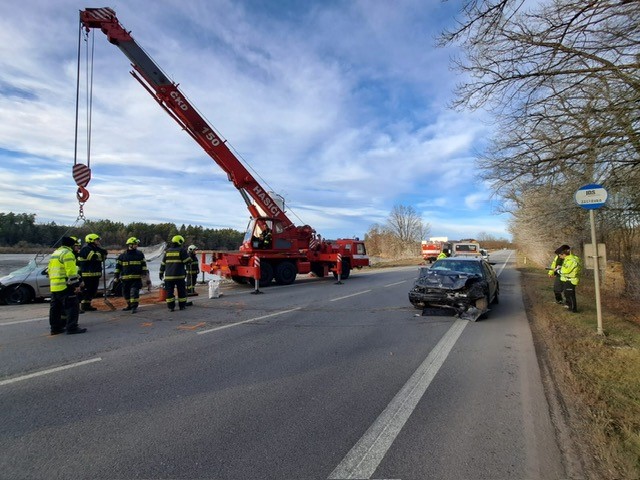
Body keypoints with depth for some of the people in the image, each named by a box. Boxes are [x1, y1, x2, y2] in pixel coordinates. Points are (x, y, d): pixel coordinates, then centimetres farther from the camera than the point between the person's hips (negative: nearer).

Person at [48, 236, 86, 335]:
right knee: (72, 307, -6)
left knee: (55, 308, 15)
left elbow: (49, 270, 25)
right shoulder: (67, 253, -10)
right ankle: (72, 328, -9)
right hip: (65, 286, -10)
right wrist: (76, 285, -17)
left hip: (54, 286, 10)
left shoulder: (55, 253, 21)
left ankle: (55, 328, 21)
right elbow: (71, 272, -18)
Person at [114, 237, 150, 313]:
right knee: (126, 293, 12)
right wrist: (116, 277, 5)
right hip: (125, 278, 2)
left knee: (134, 292, -12)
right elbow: (118, 267, 8)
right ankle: (129, 305, 31)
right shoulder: (122, 255, 5)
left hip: (137, 278, -2)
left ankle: (134, 307, -5)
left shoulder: (140, 254, 5)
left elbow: (144, 265, 5)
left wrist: (147, 276, -2)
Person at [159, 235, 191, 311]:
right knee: (181, 291, 9)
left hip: (168, 275, 3)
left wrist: (161, 273, 21)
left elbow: (163, 263, 13)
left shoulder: (167, 251, 10)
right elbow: (188, 261, -6)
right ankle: (182, 306, 13)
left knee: (169, 291, 8)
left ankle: (171, 306, 6)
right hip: (179, 275, -3)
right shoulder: (181, 250, -4)